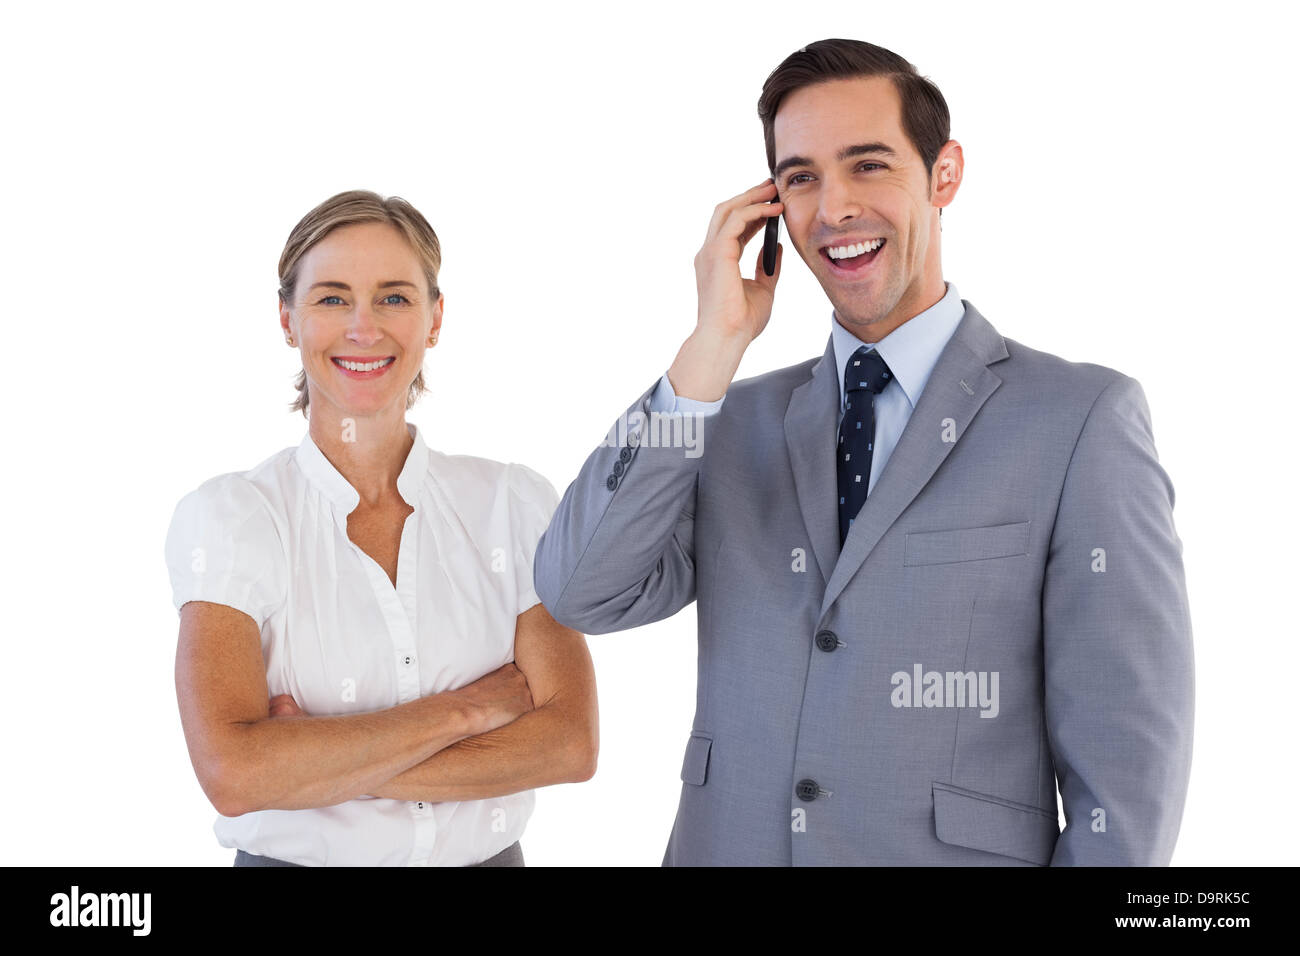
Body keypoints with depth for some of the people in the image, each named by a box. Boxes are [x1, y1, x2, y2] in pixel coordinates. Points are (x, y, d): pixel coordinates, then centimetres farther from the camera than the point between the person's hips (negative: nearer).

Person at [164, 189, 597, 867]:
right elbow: (232, 773, -23)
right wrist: (466, 708, -19)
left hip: (488, 852, 2)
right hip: (292, 857, -1)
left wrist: (322, 764, -20)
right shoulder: (226, 517, -12)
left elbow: (571, 743, -14)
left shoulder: (515, 503, -6)